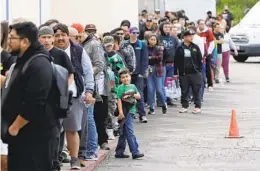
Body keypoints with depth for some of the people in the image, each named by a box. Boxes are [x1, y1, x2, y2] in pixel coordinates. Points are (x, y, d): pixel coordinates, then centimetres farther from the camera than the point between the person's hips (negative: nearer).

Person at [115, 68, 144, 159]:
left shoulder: (133, 86, 14)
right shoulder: (120, 88, -6)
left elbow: (139, 96, 11)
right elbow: (119, 100, -11)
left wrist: (132, 95, -8)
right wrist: (120, 112, -18)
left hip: (131, 111, 7)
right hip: (125, 113, -7)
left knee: (124, 133, 12)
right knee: (130, 132, -9)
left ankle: (119, 152, 19)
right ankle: (135, 152, -11)